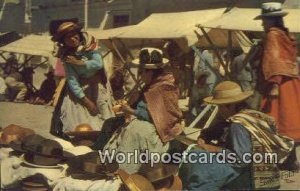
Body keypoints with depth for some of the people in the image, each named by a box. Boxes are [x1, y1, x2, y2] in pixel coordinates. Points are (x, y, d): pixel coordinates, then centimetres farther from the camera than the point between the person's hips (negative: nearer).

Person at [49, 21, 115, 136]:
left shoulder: (90, 44, -11)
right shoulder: (66, 56, -11)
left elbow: (98, 64, -19)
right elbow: (72, 80, -16)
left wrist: (79, 63, -22)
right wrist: (86, 100, -22)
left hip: (98, 87, 1)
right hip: (80, 88, 0)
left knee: (102, 121, -3)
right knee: (76, 125, -10)